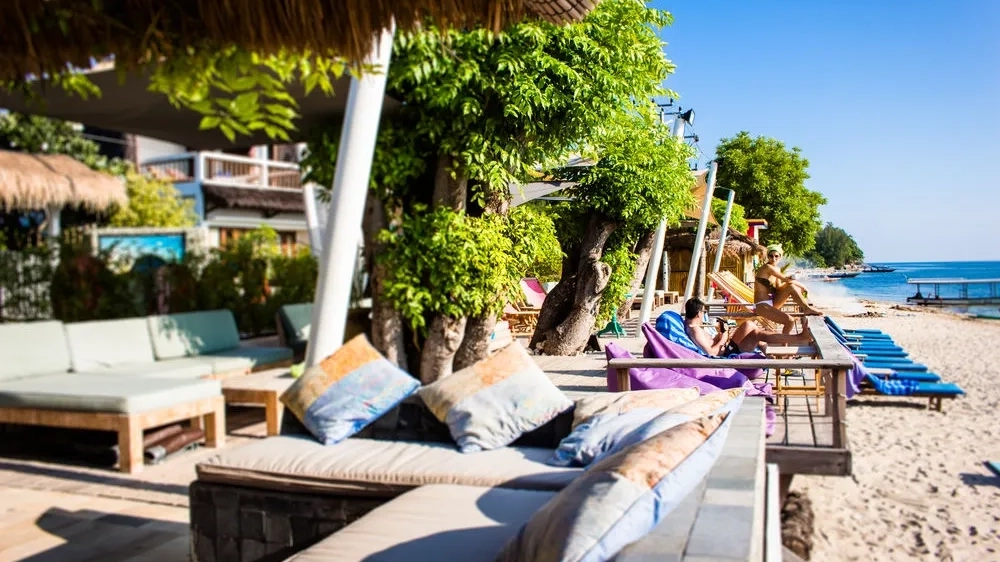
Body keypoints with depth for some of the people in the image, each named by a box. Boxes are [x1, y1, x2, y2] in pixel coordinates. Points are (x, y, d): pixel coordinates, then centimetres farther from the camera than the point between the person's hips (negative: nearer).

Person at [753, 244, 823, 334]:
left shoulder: (777, 269, 11)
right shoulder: (767, 267, -17)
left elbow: (779, 288, 8)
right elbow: (787, 280, -19)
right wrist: (802, 286, -3)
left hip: (772, 303, 8)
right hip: (761, 305, -8)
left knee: (791, 287, -11)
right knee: (790, 321, -23)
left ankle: (807, 308, -6)